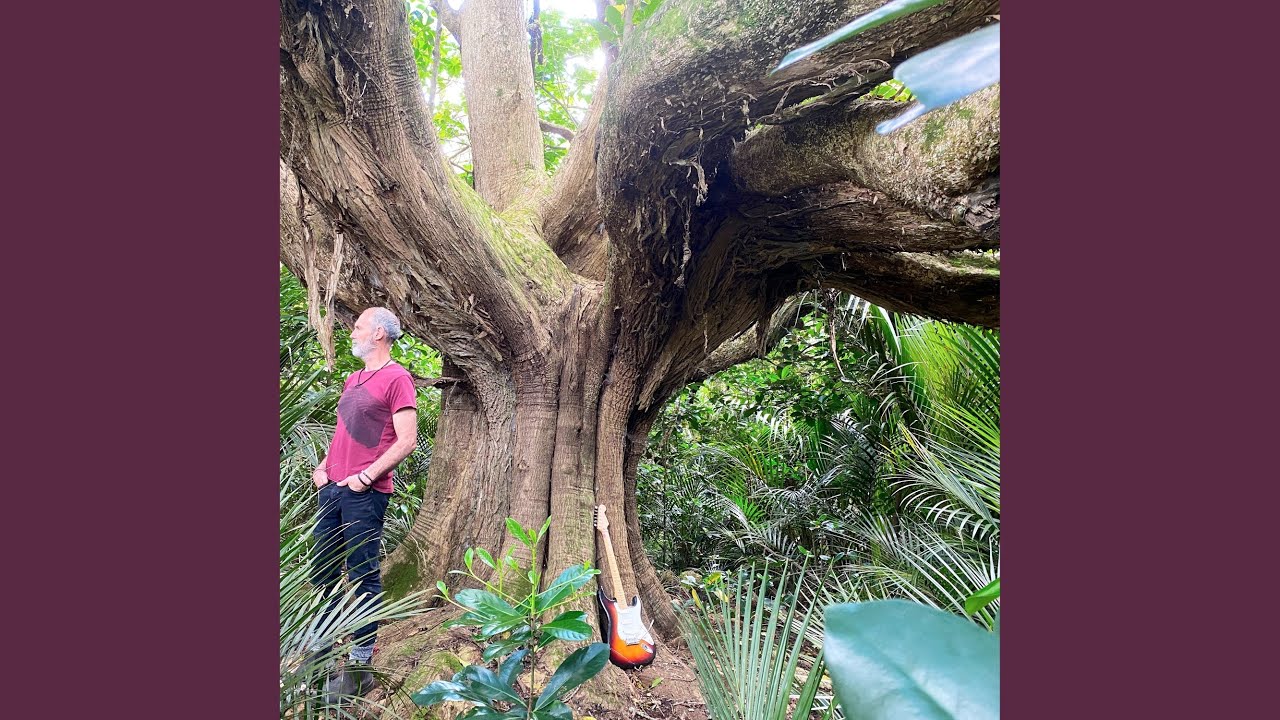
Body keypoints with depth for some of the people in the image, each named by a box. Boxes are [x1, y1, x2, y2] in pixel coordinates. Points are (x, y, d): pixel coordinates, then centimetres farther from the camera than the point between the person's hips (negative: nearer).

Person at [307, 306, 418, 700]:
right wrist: (323, 466, 10)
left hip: (365, 494, -8)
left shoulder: (397, 378, -9)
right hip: (332, 489, 9)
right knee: (322, 574, 15)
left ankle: (360, 667, 11)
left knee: (362, 578, 0)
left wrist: (365, 476, -16)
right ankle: (320, 650, 30)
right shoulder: (352, 380, 18)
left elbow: (407, 440, -14)